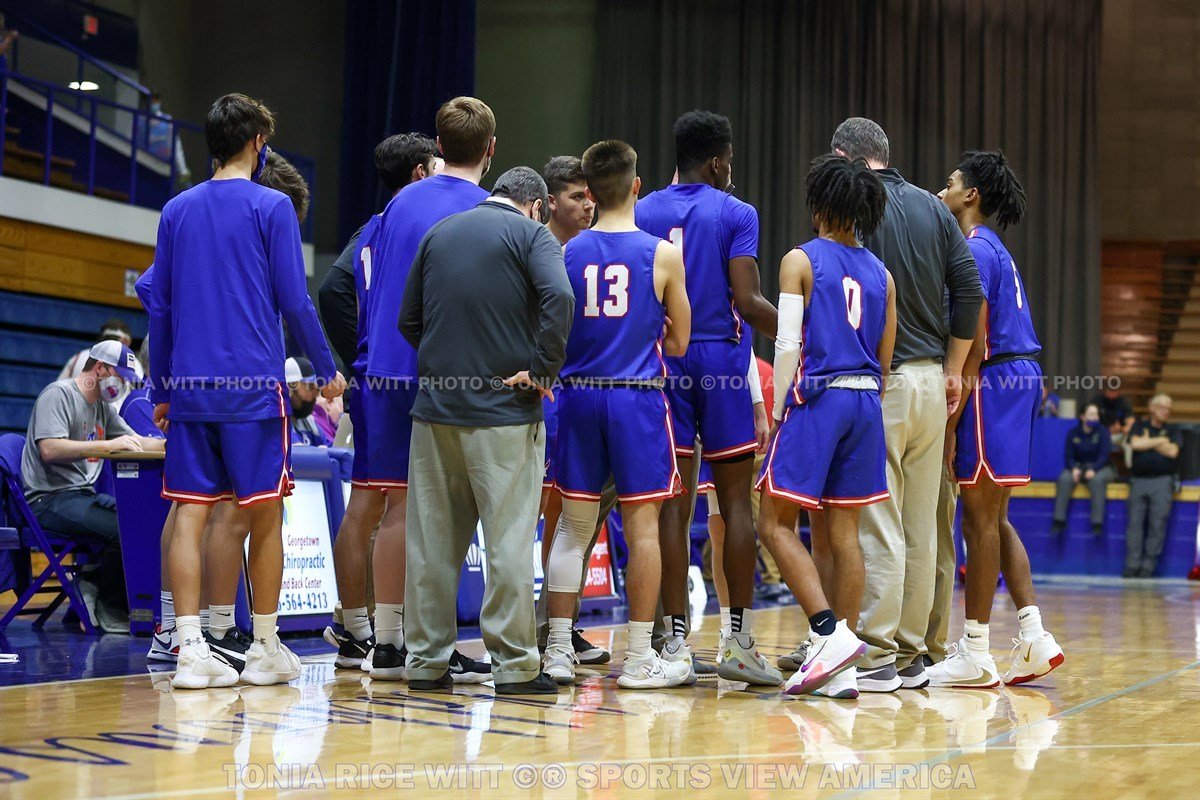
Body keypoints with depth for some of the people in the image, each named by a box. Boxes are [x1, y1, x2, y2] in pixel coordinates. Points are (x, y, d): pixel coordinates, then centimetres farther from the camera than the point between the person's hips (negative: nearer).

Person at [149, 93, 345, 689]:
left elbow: (159, 307, 13)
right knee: (265, 516, 4)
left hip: (189, 388, 4)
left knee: (190, 513, 2)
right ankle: (266, 650, 11)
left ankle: (192, 650, -3)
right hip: (254, 387, -4)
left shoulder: (177, 210, 11)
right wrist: (327, 370, 6)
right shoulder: (271, 206, -3)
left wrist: (161, 389, 19)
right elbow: (294, 301, -5)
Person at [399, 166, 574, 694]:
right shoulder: (531, 234, -1)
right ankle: (514, 665, 2)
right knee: (509, 541, 0)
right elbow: (558, 298, -20)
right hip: (505, 412, -5)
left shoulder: (439, 232, 15)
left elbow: (408, 320, 15)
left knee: (432, 538, 9)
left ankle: (426, 661, 14)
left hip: (435, 408, 5)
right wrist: (543, 370, -14)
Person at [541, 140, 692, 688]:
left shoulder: (566, 254, 3)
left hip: (579, 395, 3)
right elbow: (677, 343, 3)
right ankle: (639, 659, 6)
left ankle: (558, 651, 11)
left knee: (573, 526, 9)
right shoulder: (662, 255, -3)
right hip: (637, 396, -3)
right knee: (642, 527, 2)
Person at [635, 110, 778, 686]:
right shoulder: (736, 214, -3)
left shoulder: (642, 213, 8)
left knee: (674, 504, 3)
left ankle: (675, 642, 3)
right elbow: (747, 302, -11)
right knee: (735, 502, 3)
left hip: (662, 362, 3)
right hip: (721, 359, -3)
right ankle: (739, 642, 3)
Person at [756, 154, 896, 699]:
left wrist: (777, 411, -1)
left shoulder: (800, 261, -3)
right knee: (843, 533, 6)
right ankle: (840, 669, 5)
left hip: (816, 399, -6)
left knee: (776, 523, 1)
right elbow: (885, 362, 14)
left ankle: (830, 632, -13)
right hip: (865, 404, 6)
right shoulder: (881, 273, 13)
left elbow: (788, 345, -9)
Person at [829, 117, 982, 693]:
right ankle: (910, 655, 17)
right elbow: (969, 289, 8)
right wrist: (952, 369, 14)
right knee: (921, 526, 11)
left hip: (878, 381, -6)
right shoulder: (931, 207, 12)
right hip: (931, 378, 6)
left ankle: (877, 658, -3)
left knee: (877, 526, -4)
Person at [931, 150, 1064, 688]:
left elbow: (975, 343, -17)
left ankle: (974, 654, -2)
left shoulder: (975, 249, -10)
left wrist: (949, 422, -18)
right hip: (1020, 378, 10)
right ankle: (1035, 637, 11)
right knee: (992, 518, 13)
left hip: (995, 381, -10)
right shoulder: (993, 249, 20)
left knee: (980, 516, -6)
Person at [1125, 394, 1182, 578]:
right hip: (1139, 480, 0)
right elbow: (1135, 444, -5)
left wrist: (1148, 442, 2)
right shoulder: (1139, 426, 15)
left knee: (1157, 525, -7)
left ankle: (1148, 567, -4)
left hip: (1163, 481, 0)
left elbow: (1172, 451, -4)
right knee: (1135, 523, -6)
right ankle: (1132, 566, -5)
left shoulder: (1173, 431, 14)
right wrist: (1160, 441, -1)